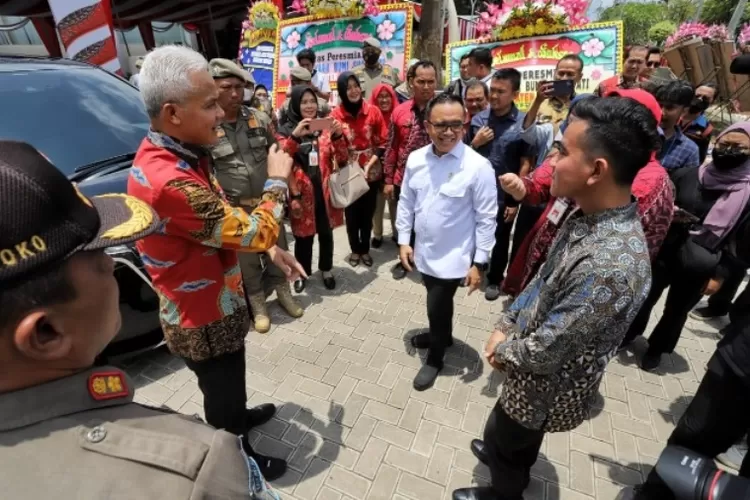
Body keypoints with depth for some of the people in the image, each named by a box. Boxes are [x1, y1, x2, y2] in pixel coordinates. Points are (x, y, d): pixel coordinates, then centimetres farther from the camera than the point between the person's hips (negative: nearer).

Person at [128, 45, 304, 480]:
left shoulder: (182, 155, -1)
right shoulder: (167, 180, -35)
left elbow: (224, 223, 9)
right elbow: (254, 232, -28)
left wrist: (269, 248, -1)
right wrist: (278, 180, -13)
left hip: (217, 305, 9)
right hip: (204, 322, -8)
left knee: (231, 380, 32)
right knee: (222, 392, 18)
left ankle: (239, 417, 60)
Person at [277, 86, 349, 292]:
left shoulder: (325, 127, 7)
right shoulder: (286, 130, -1)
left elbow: (342, 159, 1)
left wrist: (338, 135, -16)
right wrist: (294, 136, -28)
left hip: (325, 191, 3)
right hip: (301, 193, -2)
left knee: (326, 233, 12)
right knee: (303, 236, 6)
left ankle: (326, 270, 32)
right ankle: (302, 273, 28)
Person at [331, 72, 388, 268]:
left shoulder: (373, 111, -3)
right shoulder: (336, 115, -6)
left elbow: (382, 142, -2)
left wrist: (370, 163, -12)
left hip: (371, 172, 1)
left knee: (368, 213, 11)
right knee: (351, 213, 9)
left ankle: (365, 249, 29)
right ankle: (355, 249, 29)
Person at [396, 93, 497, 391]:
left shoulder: (478, 167, -19)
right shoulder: (415, 159, -5)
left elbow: (486, 219, -14)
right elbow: (406, 202, 5)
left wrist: (479, 262, -13)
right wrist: (403, 240, 3)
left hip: (454, 257, -4)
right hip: (423, 250, 5)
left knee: (437, 307, 7)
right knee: (438, 303, 25)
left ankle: (435, 358, 36)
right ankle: (441, 335, 54)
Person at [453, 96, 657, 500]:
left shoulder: (610, 265, -39)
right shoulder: (588, 216, -8)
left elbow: (543, 352, -30)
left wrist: (502, 350, -11)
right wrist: (506, 325, -4)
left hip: (547, 384, -7)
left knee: (500, 438, 21)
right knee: (518, 435, 34)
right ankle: (511, 463, 64)